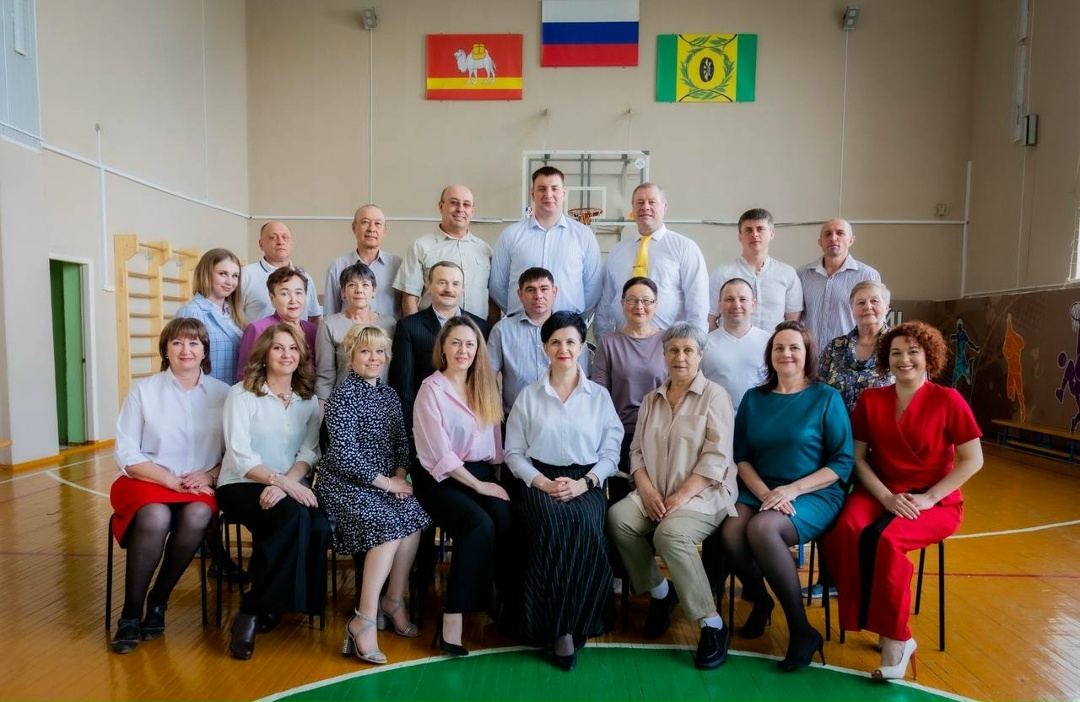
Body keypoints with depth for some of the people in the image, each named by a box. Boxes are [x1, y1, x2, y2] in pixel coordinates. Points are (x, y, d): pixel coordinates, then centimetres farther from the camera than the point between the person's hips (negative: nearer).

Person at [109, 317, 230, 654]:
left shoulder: (222, 393, 5)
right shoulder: (143, 391, 1)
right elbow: (126, 454, -3)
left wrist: (209, 475, -15)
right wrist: (172, 479, -14)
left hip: (200, 486, 1)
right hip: (147, 481, -1)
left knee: (197, 516, -32)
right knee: (156, 517, -34)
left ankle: (158, 601, -8)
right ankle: (130, 613, -13)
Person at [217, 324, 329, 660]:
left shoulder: (309, 399, 11)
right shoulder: (241, 394, -2)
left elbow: (309, 453, 1)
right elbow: (240, 456, -11)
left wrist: (285, 485, -18)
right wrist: (284, 482, -24)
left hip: (289, 487, 4)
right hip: (242, 485, -4)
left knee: (320, 528, -27)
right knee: (296, 519, -33)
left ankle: (267, 606, -7)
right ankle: (252, 612, -17)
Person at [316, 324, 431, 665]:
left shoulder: (388, 394, 13)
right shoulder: (343, 395, -8)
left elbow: (402, 442, 14)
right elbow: (345, 453, -16)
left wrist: (400, 475, -5)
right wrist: (385, 482, -15)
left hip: (387, 481, 6)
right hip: (345, 482, -6)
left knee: (413, 518, -23)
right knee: (388, 525, -29)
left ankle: (394, 602, -5)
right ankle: (364, 621, -22)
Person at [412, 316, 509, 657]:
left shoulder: (485, 387, 14)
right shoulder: (431, 389, -4)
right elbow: (440, 455, -10)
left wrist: (496, 480, 1)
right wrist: (478, 486, -12)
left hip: (483, 474, 4)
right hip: (440, 480, -4)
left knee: (507, 522, -27)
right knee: (480, 524, -31)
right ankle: (452, 619, -23)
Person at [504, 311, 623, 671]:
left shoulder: (599, 396, 10)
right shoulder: (529, 396, 9)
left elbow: (611, 451, 5)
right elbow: (514, 452, 5)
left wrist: (583, 483, -12)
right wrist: (542, 482, -11)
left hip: (586, 482, 1)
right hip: (539, 482, 0)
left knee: (585, 527, -32)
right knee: (551, 525, -32)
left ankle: (571, 621, -12)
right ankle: (560, 626, -16)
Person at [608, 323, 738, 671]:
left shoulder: (714, 396, -3)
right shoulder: (651, 399, 15)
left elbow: (716, 458, -11)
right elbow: (637, 450, 12)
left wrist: (680, 497, -19)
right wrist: (647, 490, -7)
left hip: (703, 494, -5)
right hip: (655, 493, 5)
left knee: (670, 534, -33)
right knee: (618, 517, -23)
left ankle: (713, 625, -16)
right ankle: (659, 591, 2)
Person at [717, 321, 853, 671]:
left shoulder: (827, 398, -1)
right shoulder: (754, 398, 10)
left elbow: (842, 462, -5)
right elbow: (741, 457, 7)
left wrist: (792, 490, -16)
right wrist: (764, 492, -12)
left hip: (815, 494, -3)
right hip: (760, 490, 4)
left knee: (762, 528, -33)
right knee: (730, 531, -27)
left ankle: (802, 630, -15)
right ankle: (760, 600, 6)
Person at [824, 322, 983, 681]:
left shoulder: (947, 400, -4)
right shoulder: (870, 399, 5)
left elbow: (973, 460, -5)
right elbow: (858, 456, 3)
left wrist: (929, 497, -13)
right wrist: (887, 496, -12)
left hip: (936, 502, -3)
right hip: (880, 494, 3)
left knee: (883, 539, -32)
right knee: (845, 531, -29)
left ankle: (894, 635, -11)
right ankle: (881, 628, -15)